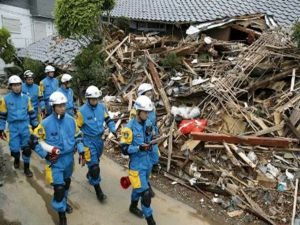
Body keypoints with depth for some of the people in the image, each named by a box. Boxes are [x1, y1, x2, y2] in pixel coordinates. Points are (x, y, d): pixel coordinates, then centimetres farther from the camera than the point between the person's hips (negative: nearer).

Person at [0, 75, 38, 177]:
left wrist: (35, 125, 12)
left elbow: (31, 112, 10)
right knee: (14, 149, 1)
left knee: (27, 148, 1)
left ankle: (26, 168, 18)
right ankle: (17, 159, 36)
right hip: (13, 127, -1)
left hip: (25, 127, 1)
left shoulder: (26, 98, 3)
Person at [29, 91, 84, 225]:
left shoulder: (71, 120, -5)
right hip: (55, 161, -4)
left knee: (66, 183, 24)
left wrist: (81, 151, 1)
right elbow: (35, 141, -8)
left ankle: (64, 202, 52)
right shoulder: (45, 123, -16)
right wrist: (46, 155, -14)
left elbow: (77, 136, 8)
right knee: (59, 189, -5)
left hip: (69, 158, 5)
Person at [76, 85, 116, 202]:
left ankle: (89, 175, 55)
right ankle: (98, 191, 8)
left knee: (96, 161, 24)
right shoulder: (82, 111, -15)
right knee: (94, 166, -5)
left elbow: (108, 119, 7)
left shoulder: (102, 107, -4)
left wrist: (113, 130, -9)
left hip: (99, 138, 5)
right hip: (89, 140, -5)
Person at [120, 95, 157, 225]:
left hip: (147, 162, 7)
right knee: (145, 193, -4)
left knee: (139, 186, 26)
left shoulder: (148, 124, 0)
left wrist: (150, 145, -8)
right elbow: (124, 149, -19)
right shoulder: (129, 128, -21)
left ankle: (133, 207, 52)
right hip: (137, 164, -7)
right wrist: (139, 148, -30)